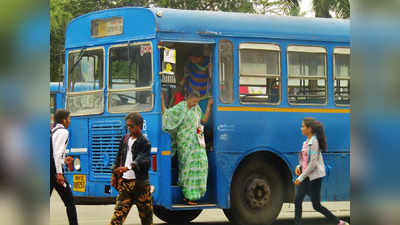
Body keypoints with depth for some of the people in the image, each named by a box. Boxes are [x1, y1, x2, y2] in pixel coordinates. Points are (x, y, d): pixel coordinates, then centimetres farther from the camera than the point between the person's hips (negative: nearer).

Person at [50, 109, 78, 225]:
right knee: (69, 203, 0)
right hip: (55, 170, -8)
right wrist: (59, 173, -21)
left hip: (48, 169, 8)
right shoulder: (63, 132, -9)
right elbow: (57, 153, -19)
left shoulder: (52, 132, 16)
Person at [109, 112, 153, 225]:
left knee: (145, 212, 4)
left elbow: (142, 160, -24)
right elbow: (119, 157, 21)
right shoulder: (125, 139, 13)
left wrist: (129, 167, -42)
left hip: (139, 182, -5)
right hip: (124, 181, 5)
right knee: (119, 211, -3)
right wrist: (114, 174, 14)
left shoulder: (144, 142, -7)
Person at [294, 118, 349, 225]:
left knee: (316, 206, -2)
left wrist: (301, 177, -18)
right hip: (305, 177, 9)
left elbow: (313, 163, -20)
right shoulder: (306, 142, 11)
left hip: (314, 177, -9)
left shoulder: (314, 142, -15)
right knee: (297, 201, 0)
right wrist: (299, 167, 3)